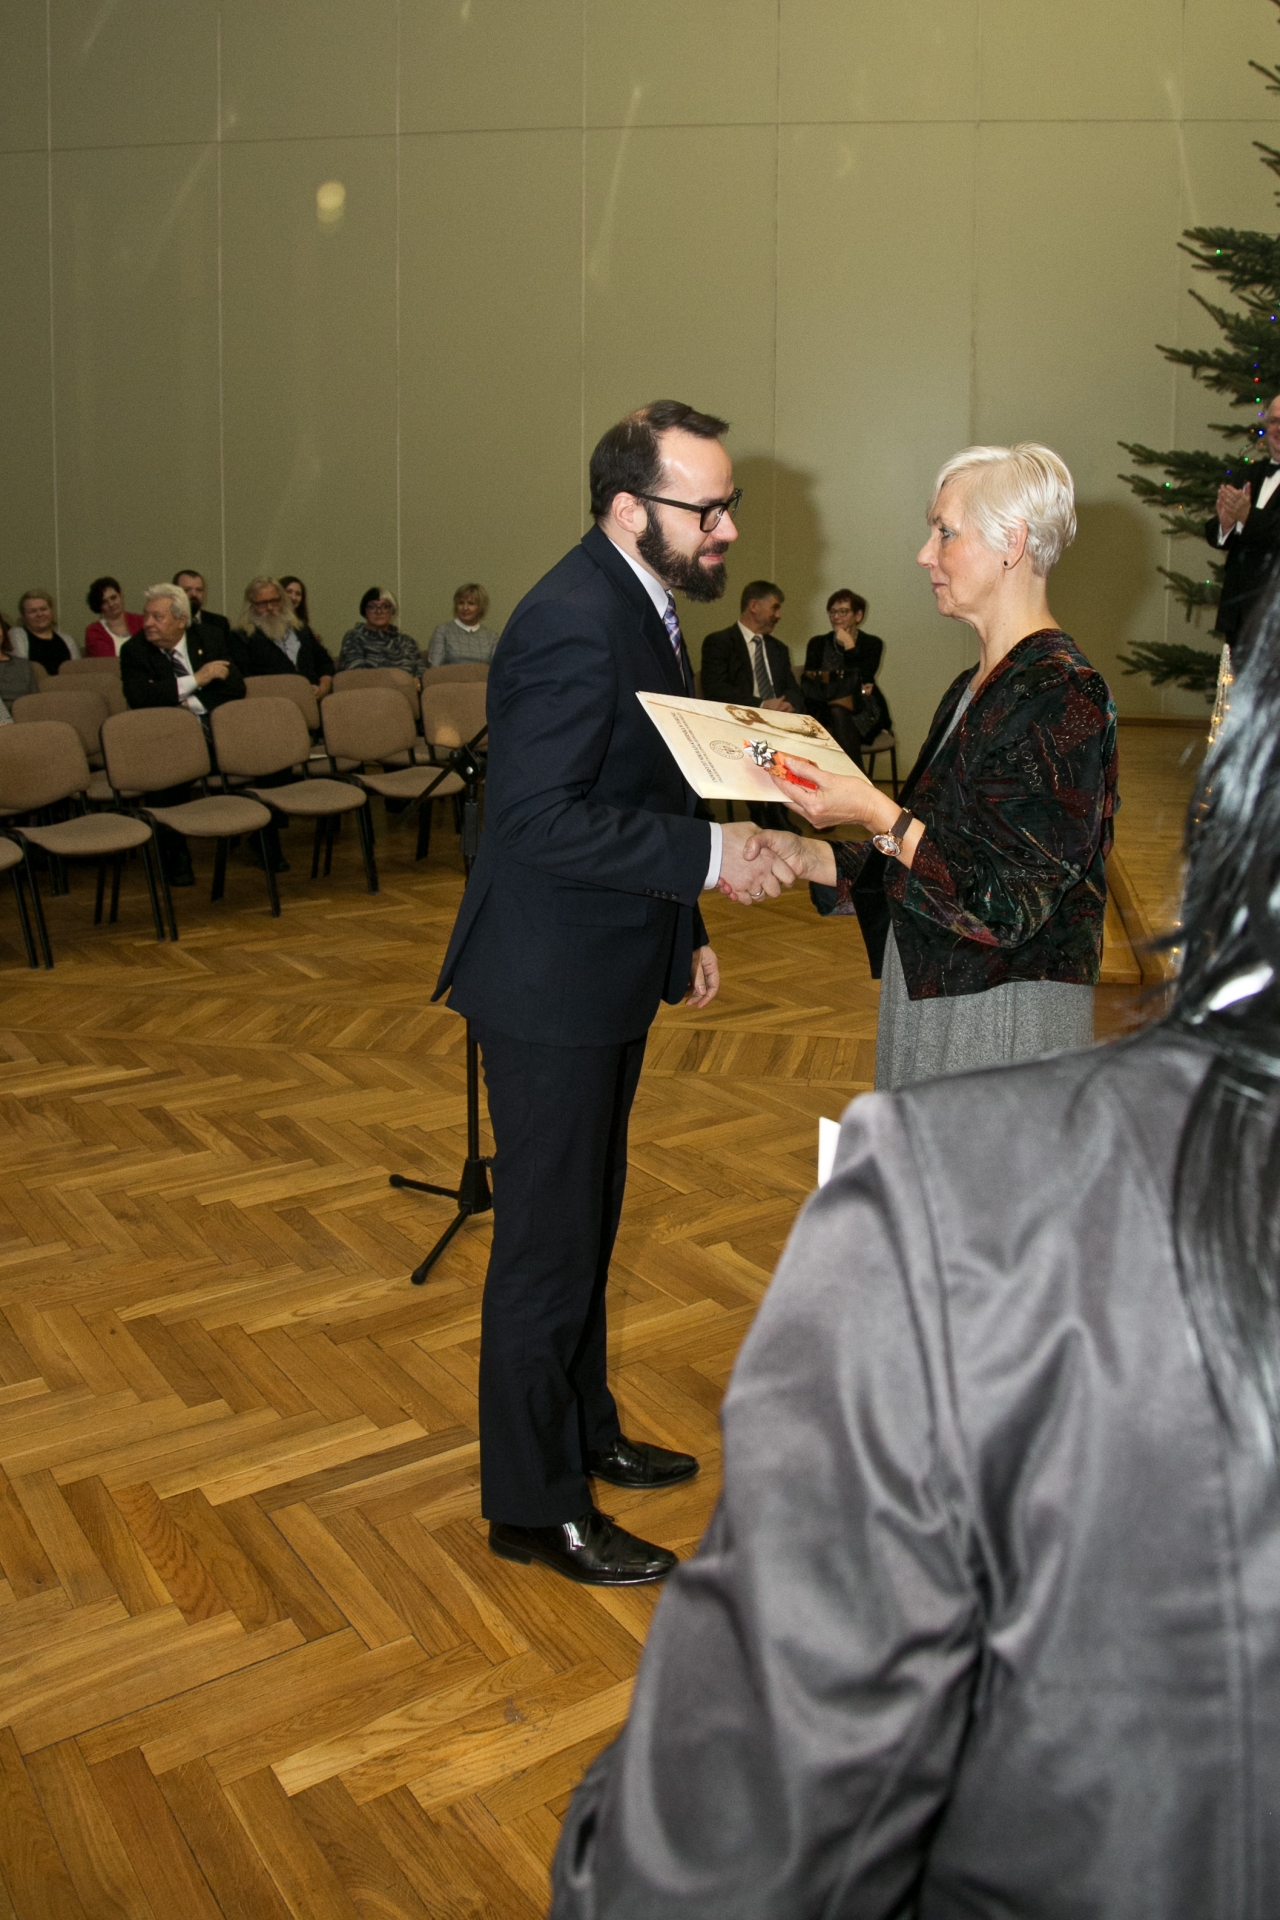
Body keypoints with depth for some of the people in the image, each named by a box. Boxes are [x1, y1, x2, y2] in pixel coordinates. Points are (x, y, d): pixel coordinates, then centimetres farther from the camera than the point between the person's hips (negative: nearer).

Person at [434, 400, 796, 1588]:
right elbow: (542, 818, -28)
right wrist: (707, 856, -26)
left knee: (587, 1222, 22)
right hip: (550, 986, -10)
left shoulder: (639, 604, 11)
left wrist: (683, 932, 17)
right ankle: (532, 1505, 19)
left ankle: (581, 1433, 40)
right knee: (548, 1242, 2)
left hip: (607, 973, 10)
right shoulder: (574, 624, -22)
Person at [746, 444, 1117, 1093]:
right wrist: (806, 856, 3)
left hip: (1003, 1012, -9)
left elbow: (1009, 899, -22)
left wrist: (876, 813, -22)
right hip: (931, 989, 9)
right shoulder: (973, 687, 11)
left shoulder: (1062, 696, -18)